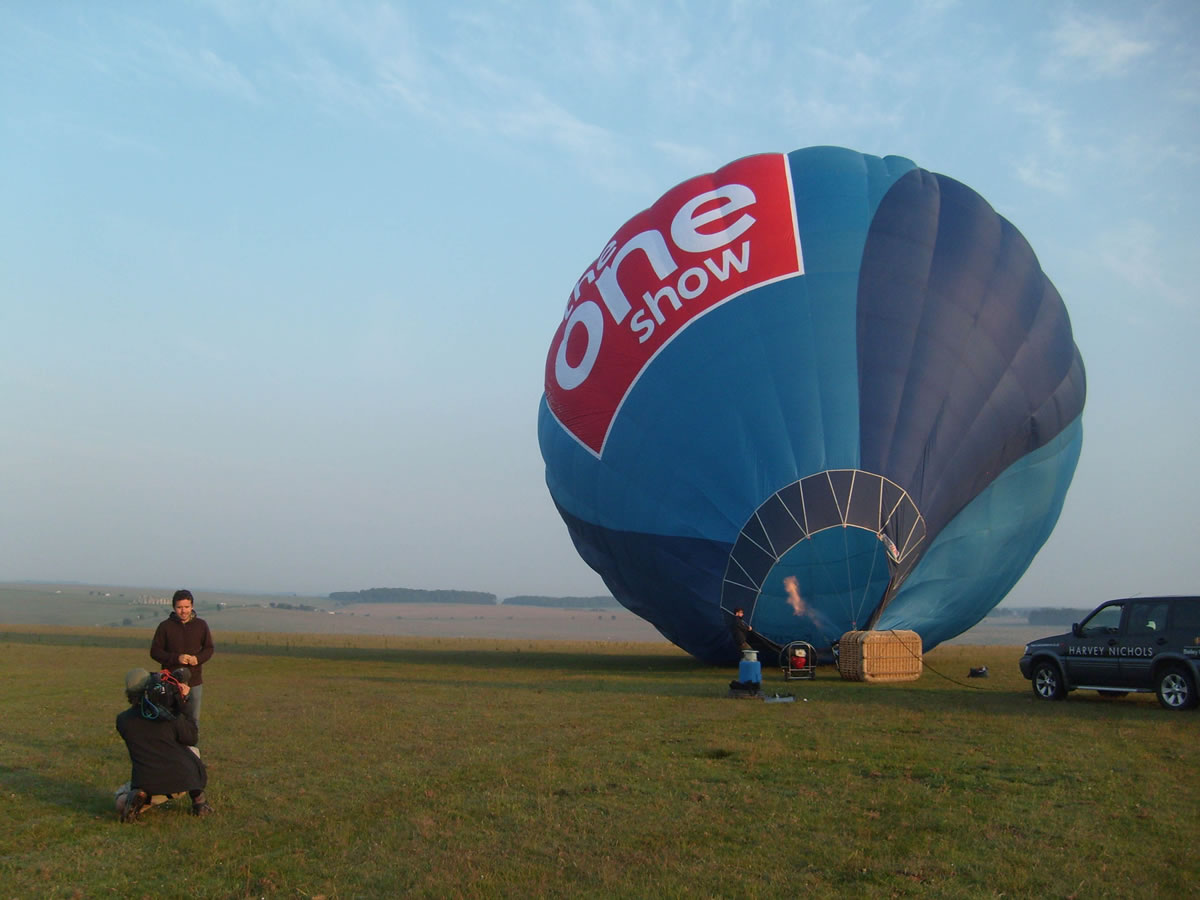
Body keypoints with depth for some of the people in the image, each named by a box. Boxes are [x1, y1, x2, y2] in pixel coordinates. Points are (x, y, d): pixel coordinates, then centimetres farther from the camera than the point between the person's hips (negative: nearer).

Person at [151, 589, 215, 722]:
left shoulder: (201, 625, 2)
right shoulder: (165, 626, -4)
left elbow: (209, 648, 8)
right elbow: (154, 652, -3)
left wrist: (198, 658, -14)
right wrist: (176, 658, -19)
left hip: (195, 682, 2)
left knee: (193, 720, 11)